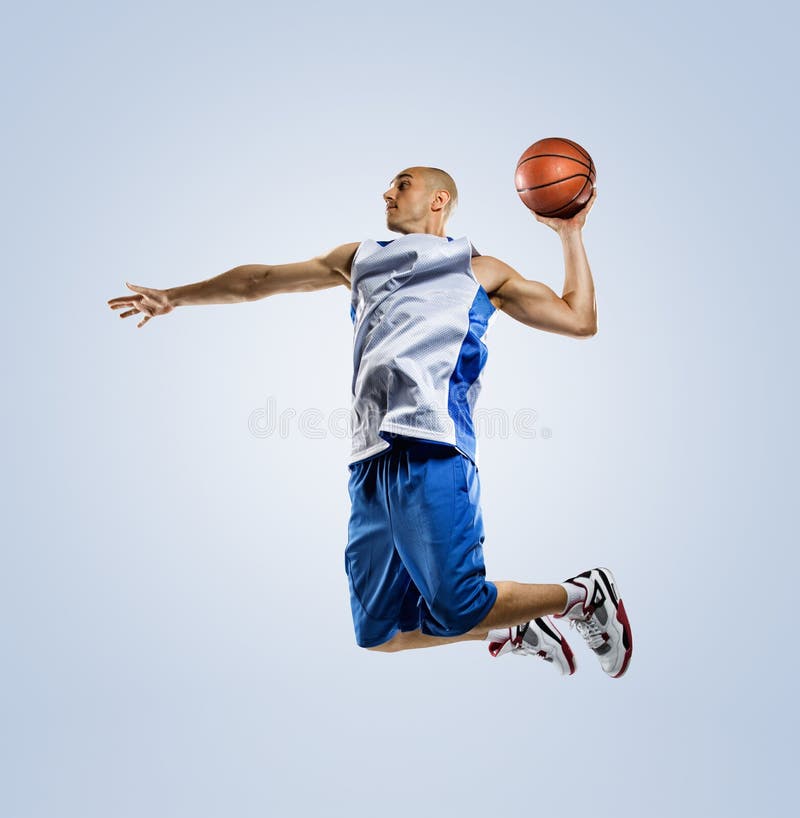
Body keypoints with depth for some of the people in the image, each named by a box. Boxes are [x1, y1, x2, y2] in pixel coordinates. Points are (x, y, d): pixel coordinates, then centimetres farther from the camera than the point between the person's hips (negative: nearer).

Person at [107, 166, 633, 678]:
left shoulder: (479, 269, 17)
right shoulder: (360, 259, 29)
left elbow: (580, 320, 15)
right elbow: (261, 279, 33)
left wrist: (571, 234, 15)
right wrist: (176, 297, 36)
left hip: (430, 449, -5)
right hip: (371, 461, 6)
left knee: (457, 612, -15)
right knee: (379, 632, 3)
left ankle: (585, 594, 11)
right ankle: (518, 635, 22)